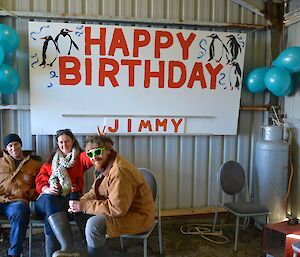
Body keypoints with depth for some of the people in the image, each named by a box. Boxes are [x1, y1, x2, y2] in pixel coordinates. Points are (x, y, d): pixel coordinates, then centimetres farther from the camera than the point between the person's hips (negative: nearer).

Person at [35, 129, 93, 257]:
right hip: (48, 197, 1)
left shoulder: (80, 157, 19)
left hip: (69, 198, -1)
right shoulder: (51, 160, 28)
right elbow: (40, 178, 18)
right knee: (49, 199, -37)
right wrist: (46, 189, -5)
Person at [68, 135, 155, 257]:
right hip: (121, 210, 10)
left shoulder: (119, 172, -28)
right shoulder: (101, 167, 5)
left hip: (138, 216, -10)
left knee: (93, 224, -25)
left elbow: (117, 208, -30)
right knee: (81, 215, 9)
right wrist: (79, 203, -9)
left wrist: (84, 206, -24)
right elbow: (94, 192, 13)